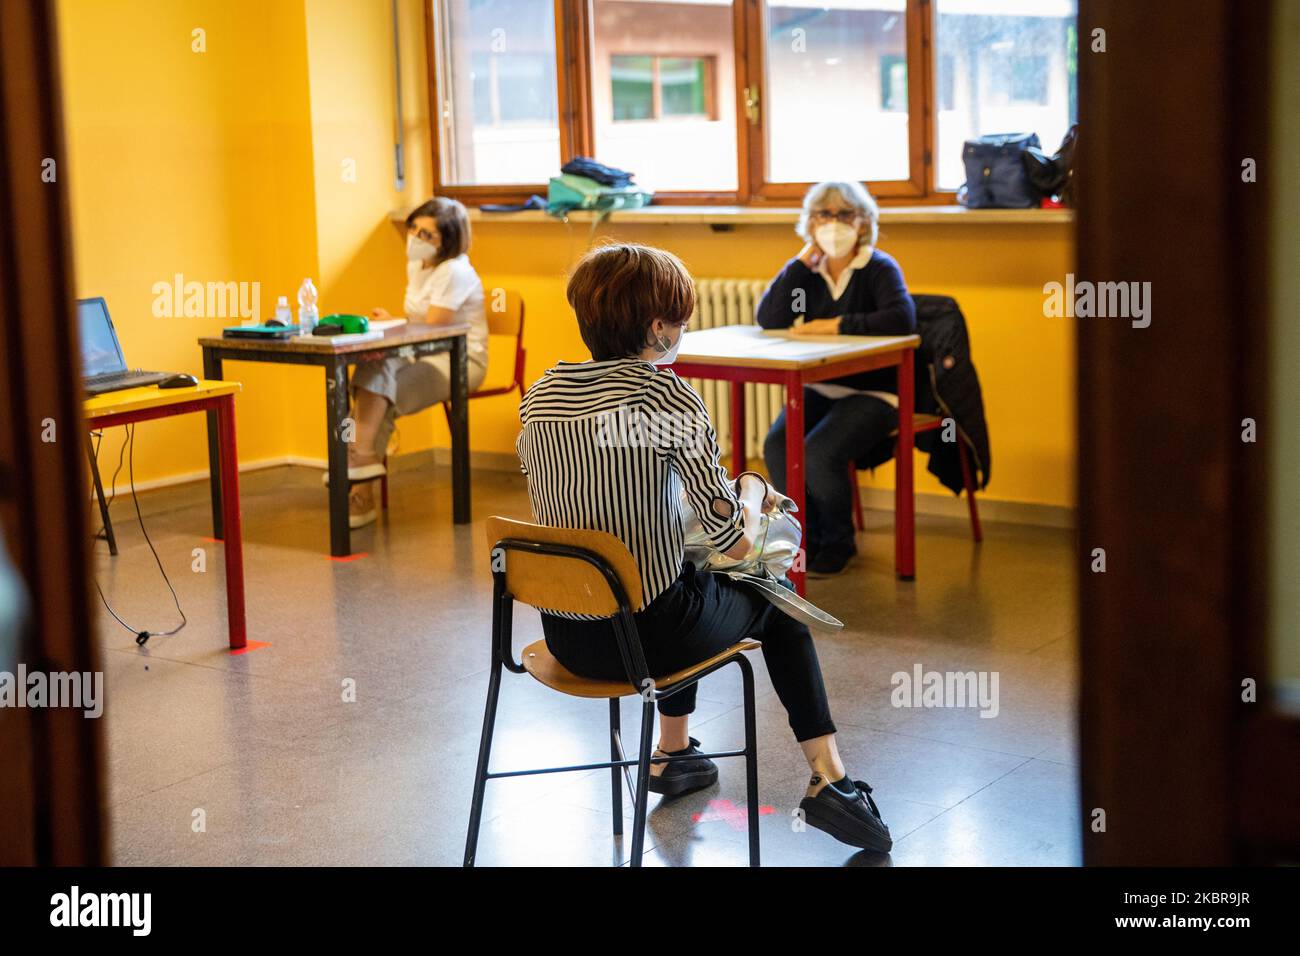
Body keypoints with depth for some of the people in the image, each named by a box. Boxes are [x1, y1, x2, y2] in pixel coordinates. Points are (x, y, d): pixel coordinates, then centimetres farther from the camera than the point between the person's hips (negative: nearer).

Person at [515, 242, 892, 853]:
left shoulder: (539, 395, 1)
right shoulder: (666, 395, -17)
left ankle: (674, 753, 47)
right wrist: (753, 491, 5)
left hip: (565, 636, 6)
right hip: (648, 636, -6)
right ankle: (827, 776, 24)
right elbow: (735, 540, -17)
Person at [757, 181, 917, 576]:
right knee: (777, 447, -23)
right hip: (820, 390, 5)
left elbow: (902, 319, -26)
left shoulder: (879, 268, -7)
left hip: (873, 392, -5)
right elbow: (769, 319, -8)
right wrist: (803, 259, -8)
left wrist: (837, 325, -22)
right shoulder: (809, 272, 7)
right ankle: (810, 537, 0)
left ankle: (838, 542, -1)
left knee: (818, 454, -28)